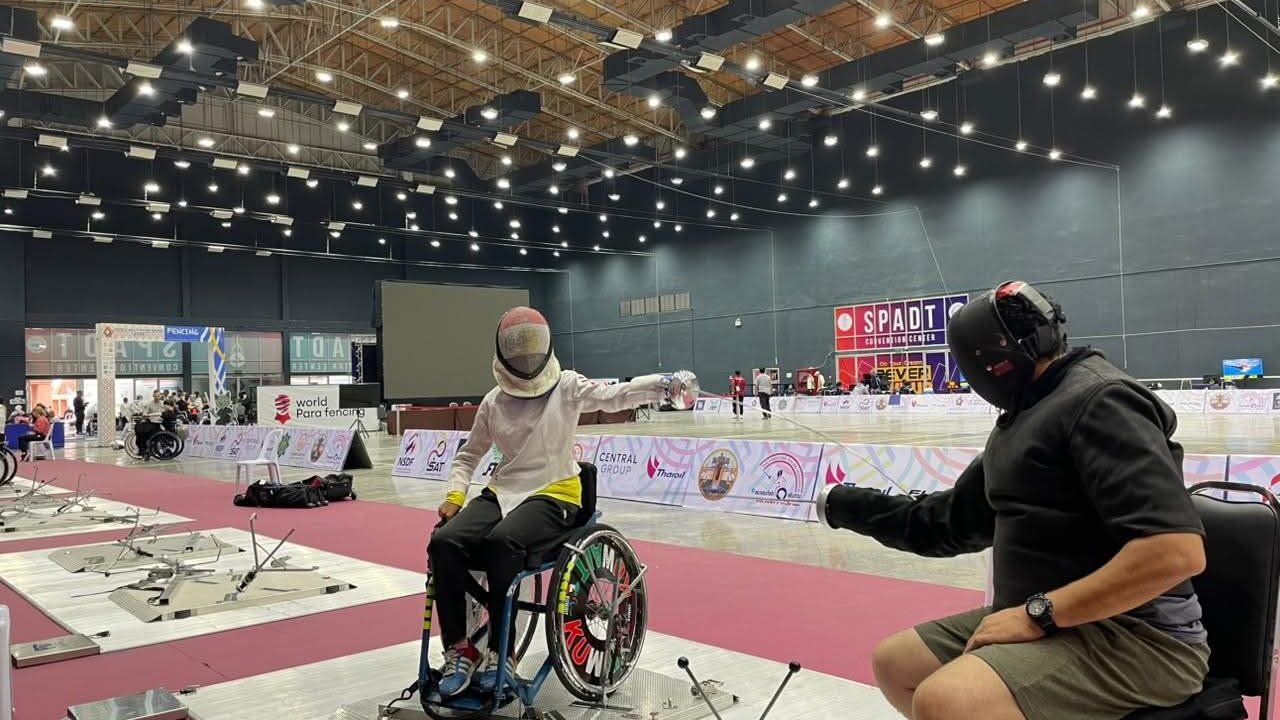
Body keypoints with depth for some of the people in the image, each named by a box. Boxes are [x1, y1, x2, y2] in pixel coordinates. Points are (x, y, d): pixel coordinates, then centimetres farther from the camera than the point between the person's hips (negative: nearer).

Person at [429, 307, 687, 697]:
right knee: (444, 541, -22)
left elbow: (613, 396, -17)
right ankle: (458, 651, -11)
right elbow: (469, 455, 19)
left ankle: (500, 653, -17)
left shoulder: (566, 387, -1)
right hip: (503, 492, 4)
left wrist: (660, 384, -34)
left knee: (502, 540, -34)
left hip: (554, 495, -4)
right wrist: (455, 495, 2)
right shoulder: (493, 402, 9)